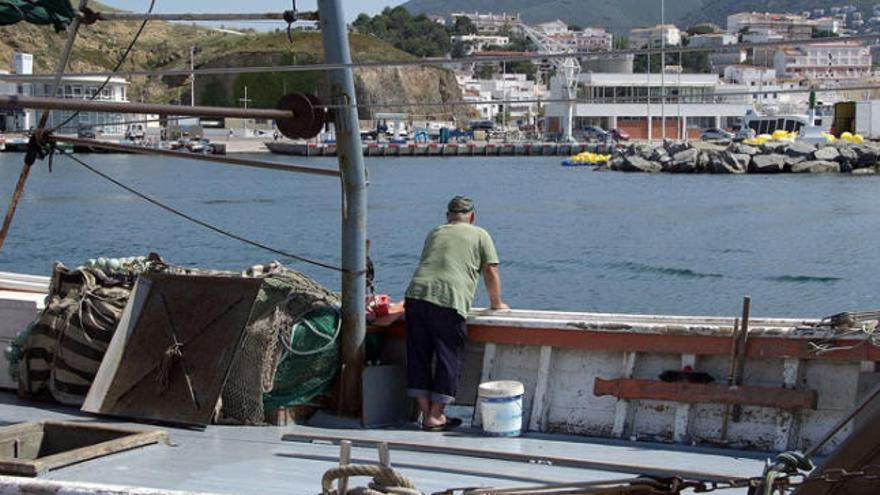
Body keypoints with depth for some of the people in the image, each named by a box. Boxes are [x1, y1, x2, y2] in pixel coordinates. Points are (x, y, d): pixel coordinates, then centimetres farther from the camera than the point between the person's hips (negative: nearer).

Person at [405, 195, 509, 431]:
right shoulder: (480, 235, 13)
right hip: (449, 301, -4)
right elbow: (491, 272, 10)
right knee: (448, 359, 5)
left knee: (418, 357, 10)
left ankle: (426, 412, 12)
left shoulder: (435, 233, 26)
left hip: (416, 295, 5)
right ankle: (435, 417, 6)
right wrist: (496, 303, 24)